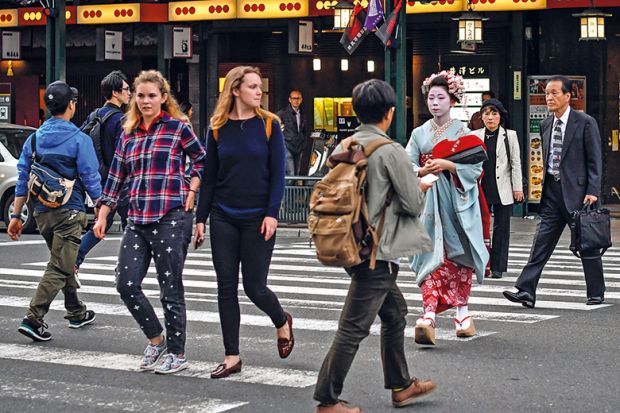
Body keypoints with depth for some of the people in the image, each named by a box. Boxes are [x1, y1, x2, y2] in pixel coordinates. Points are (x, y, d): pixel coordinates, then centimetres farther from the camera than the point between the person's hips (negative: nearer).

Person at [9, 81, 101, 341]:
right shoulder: (79, 140, -10)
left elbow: (22, 179, 6)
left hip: (42, 212, 6)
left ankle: (77, 313, 32)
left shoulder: (34, 139, 6)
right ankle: (33, 320, -15)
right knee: (59, 268, -5)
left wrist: (16, 215, 9)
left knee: (63, 262, 21)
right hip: (68, 212, -6)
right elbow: (91, 180, -10)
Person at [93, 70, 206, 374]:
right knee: (126, 283, -2)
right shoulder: (128, 134, 14)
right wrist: (102, 216, 13)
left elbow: (203, 160, 10)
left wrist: (190, 192, -1)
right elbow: (116, 177, 17)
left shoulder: (178, 127, 1)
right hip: (137, 220, 5)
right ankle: (156, 339, 18)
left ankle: (176, 353, 12)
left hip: (171, 218, -5)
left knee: (171, 289, -1)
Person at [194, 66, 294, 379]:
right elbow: (209, 177, 8)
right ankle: (232, 357, 11)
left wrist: (272, 213, -13)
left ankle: (282, 322, 31)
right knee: (226, 287, 3)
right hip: (223, 219, 3)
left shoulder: (269, 125, -1)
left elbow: (277, 174, -3)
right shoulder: (218, 128, 4)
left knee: (254, 286, -1)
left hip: (258, 219, -2)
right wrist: (201, 218, 4)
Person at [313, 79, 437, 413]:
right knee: (353, 328, -3)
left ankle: (400, 385, 32)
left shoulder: (343, 148, 5)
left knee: (395, 310, 23)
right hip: (378, 251, -8)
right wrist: (422, 188, 10)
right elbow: (413, 204, -13)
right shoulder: (391, 151, -16)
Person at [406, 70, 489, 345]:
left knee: (458, 256, 5)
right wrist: (425, 171, -14)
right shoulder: (419, 133, 10)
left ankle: (462, 313, 19)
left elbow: (476, 168, -5)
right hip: (428, 201, 1)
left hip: (457, 202, -1)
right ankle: (429, 316, -21)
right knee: (432, 255, -10)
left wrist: (447, 165, -16)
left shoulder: (464, 133, 3)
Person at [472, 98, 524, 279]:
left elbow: (516, 163, 3)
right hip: (481, 189, 1)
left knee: (501, 228, 2)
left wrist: (517, 188, -2)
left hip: (502, 190, -1)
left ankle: (497, 267, 8)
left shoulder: (509, 135, 4)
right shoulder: (475, 136, 8)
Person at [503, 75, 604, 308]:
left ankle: (596, 293, 19)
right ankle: (526, 292, -6)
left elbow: (595, 160, -7)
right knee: (541, 243, -2)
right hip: (552, 192, 5)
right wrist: (545, 187, 13)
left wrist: (592, 191, -14)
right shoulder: (545, 125, 11)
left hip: (577, 192, -5)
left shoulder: (585, 123, -6)